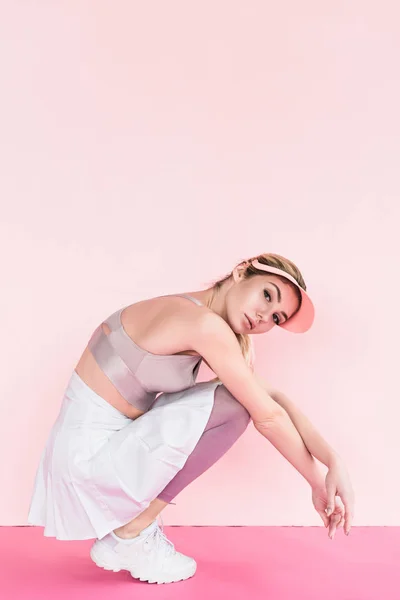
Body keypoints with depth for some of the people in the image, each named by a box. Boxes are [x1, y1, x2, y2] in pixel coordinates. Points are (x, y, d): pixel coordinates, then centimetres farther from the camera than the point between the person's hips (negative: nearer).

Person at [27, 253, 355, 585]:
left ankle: (130, 521, 13)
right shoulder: (204, 324, -21)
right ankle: (130, 537, -2)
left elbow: (273, 398, 4)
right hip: (91, 454, -9)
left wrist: (334, 461, -4)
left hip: (92, 449, 9)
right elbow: (268, 416, -15)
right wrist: (317, 482, -2)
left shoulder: (203, 329, 7)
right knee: (233, 405, -14)